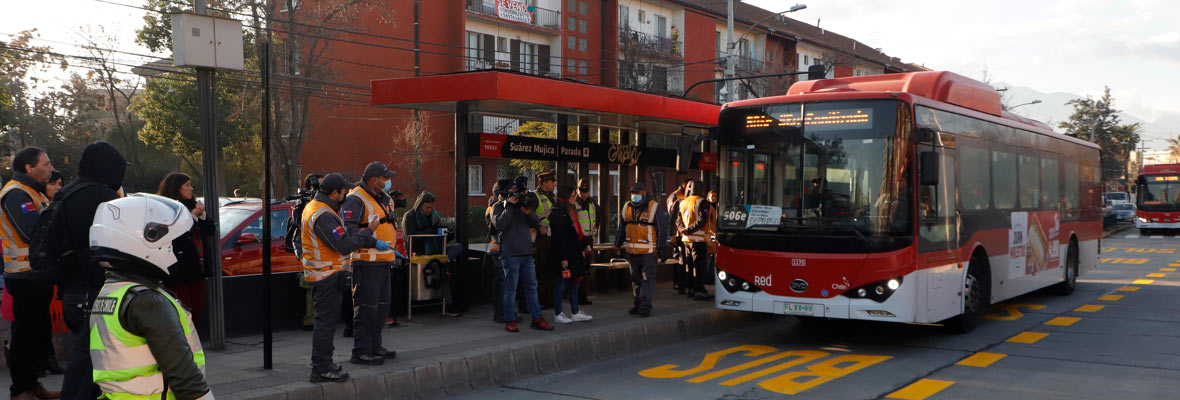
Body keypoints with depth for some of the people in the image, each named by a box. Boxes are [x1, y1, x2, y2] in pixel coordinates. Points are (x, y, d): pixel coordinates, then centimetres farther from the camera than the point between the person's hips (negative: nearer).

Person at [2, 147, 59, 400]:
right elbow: (33, 231, -27)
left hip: (39, 275, 10)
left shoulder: (33, 192, 18)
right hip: (27, 277, -10)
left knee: (39, 331, 16)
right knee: (26, 333, -3)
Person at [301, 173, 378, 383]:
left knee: (327, 319, 18)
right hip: (326, 275, -11)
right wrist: (369, 231, -13)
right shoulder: (323, 215, -22)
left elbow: (345, 233, 13)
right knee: (326, 320, -5)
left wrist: (373, 243, 8)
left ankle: (324, 363, 27)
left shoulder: (314, 207, 13)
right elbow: (345, 244, -25)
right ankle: (321, 369, 1)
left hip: (323, 273, 11)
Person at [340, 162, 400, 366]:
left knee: (382, 305, 16)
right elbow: (348, 229, -24)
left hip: (383, 261, 10)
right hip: (366, 262, -10)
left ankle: (374, 346, 27)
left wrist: (391, 249, 25)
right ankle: (361, 351, 1)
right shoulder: (356, 200, -14)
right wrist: (374, 243, -27)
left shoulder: (383, 199, 18)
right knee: (366, 307, -6)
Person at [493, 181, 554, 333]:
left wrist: (527, 210, -10)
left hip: (527, 253, 6)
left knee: (532, 286, 7)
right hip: (510, 254, -6)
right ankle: (510, 321, 4)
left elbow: (536, 223, 7)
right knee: (511, 289, -2)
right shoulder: (499, 207, 2)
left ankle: (537, 319, 11)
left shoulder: (522, 205, 18)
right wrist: (509, 207, -15)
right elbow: (499, 225, -15)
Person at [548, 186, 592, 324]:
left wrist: (584, 246, 19)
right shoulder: (557, 214, -16)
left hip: (573, 254, 10)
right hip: (563, 254, -10)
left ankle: (575, 313, 18)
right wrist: (563, 258, -22)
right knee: (560, 284, -1)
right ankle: (558, 314, 7)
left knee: (574, 282, 12)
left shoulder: (569, 212, 15)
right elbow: (559, 237, -20)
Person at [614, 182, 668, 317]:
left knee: (647, 278, -7)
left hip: (648, 251, -5)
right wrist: (618, 245, 16)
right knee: (636, 279, 12)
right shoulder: (627, 208, 11)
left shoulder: (653, 208, -5)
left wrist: (661, 248, -7)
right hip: (631, 250, 5)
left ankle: (645, 305, -7)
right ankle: (638, 304, 21)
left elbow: (662, 229, -4)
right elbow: (621, 229, 19)